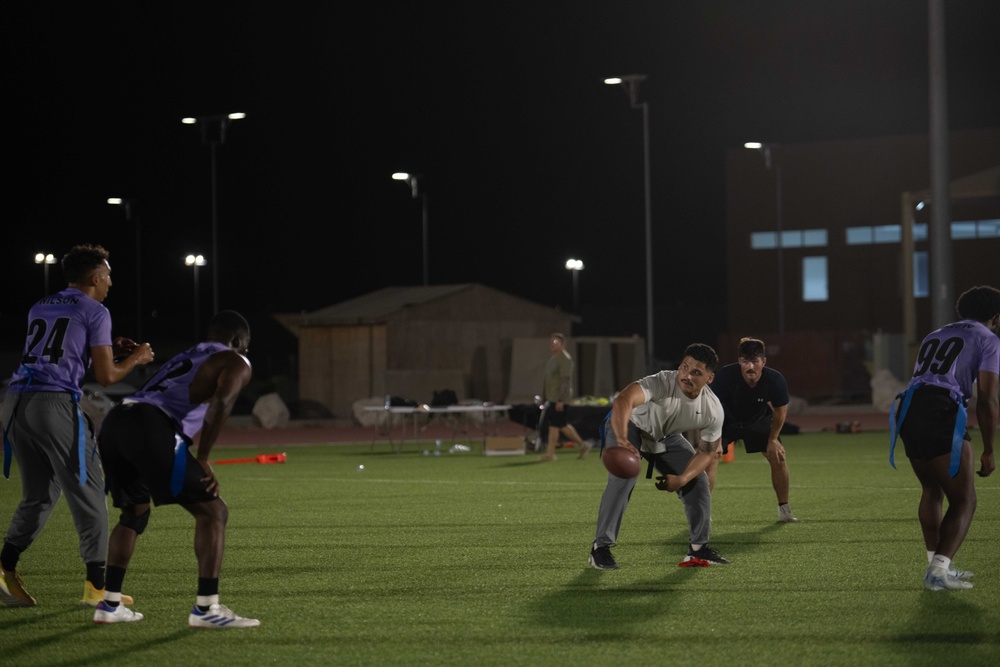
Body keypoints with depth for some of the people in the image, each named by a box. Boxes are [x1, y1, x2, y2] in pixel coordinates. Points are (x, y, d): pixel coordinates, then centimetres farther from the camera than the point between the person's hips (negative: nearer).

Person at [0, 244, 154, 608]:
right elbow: (106, 376, 0)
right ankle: (96, 585, 3)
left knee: (39, 495, 18)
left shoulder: (39, 308, 23)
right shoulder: (95, 312, 3)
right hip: (55, 404, -7)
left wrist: (108, 351, 32)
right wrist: (135, 359, 19)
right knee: (88, 493, 2)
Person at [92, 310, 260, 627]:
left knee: (135, 513, 28)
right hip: (150, 429, -8)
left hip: (113, 422, 8)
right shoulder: (236, 363, 13)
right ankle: (206, 609, -6)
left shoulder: (185, 357, 37)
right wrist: (203, 459, -3)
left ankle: (110, 605, 28)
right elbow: (221, 402, -7)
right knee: (212, 511, 0)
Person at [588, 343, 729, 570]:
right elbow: (623, 400, -56)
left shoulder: (713, 410, -21)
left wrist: (681, 479, -22)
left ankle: (699, 548, 15)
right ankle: (601, 547, -16)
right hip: (629, 425, -6)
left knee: (698, 481, -1)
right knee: (622, 479, -26)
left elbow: (707, 452, -6)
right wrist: (622, 439, -73)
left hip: (666, 436, 6)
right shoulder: (662, 383, -39)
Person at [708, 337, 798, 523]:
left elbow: (780, 410, -10)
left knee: (779, 457, -5)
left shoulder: (775, 380, -30)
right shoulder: (725, 376, -37)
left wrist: (773, 439, -6)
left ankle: (784, 511, 11)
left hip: (758, 419, 2)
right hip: (726, 420, -2)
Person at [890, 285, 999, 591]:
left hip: (909, 410, 7)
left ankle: (937, 564, 24)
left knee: (932, 491, 25)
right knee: (964, 501, 0)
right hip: (942, 415, -7)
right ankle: (939, 570, -15)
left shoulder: (934, 336, 29)